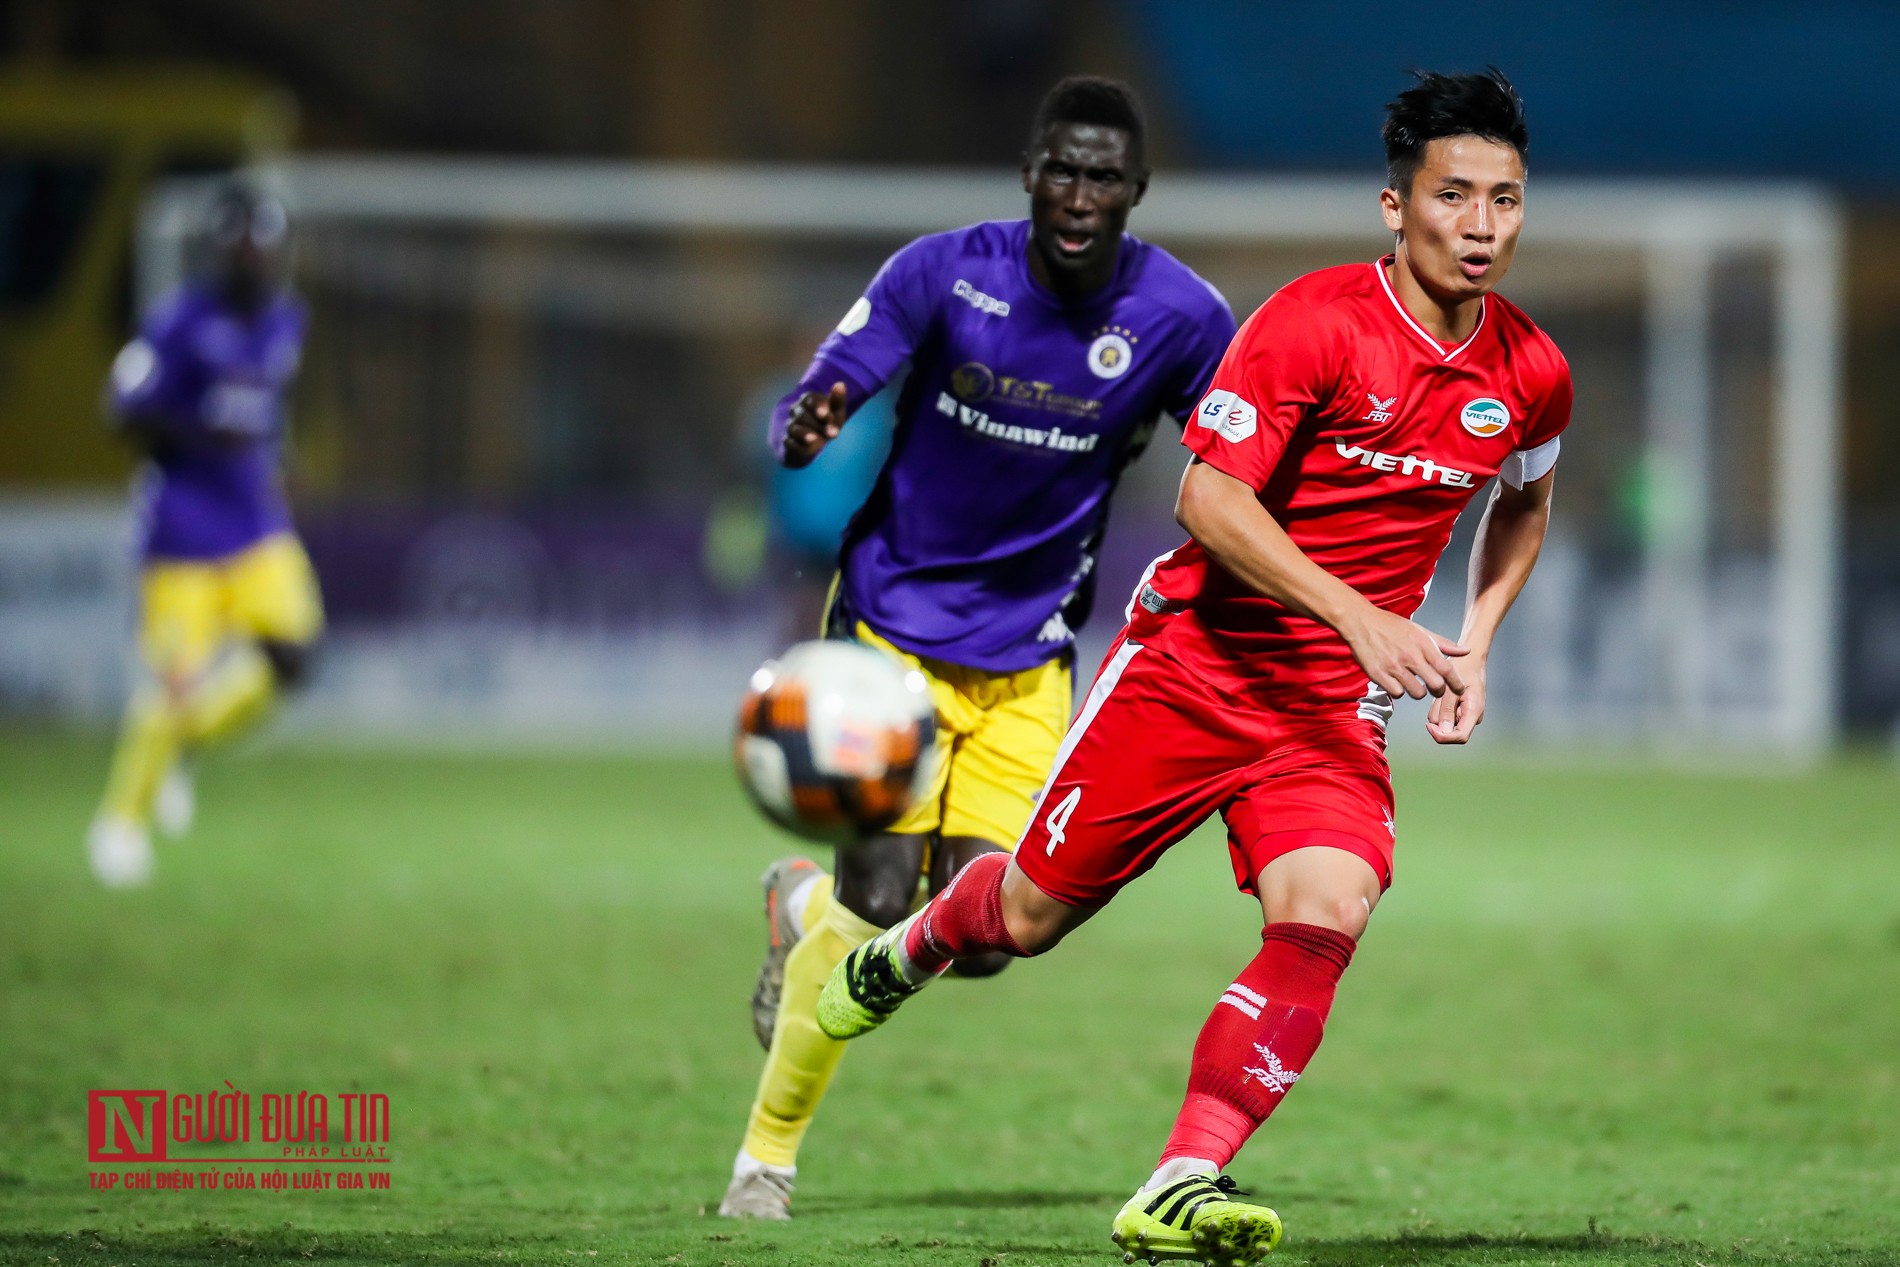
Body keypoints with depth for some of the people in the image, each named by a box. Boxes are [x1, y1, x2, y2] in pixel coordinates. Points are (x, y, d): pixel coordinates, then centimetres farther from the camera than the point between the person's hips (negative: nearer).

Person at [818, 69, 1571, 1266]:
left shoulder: (1532, 375, 0)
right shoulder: (1315, 322, -18)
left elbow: (1522, 510, 22)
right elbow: (1209, 498, -21)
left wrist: (1471, 647, 7)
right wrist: (1362, 618, -29)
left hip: (1335, 705, 3)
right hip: (1196, 659, -3)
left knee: (1326, 915, -23)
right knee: (1033, 914, 5)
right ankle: (916, 943, 42)